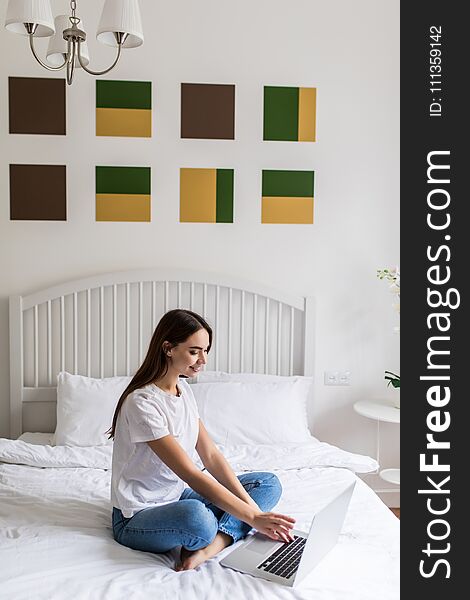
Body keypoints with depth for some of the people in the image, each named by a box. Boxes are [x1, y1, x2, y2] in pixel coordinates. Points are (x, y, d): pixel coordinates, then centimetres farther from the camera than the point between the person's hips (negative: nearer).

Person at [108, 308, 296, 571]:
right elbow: (191, 475, -26)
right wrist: (253, 517, -26)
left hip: (178, 495, 8)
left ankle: (210, 545, -21)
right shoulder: (142, 402, -24)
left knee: (269, 483, -1)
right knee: (196, 516, -42)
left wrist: (253, 507, -10)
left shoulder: (184, 389, 3)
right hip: (138, 517, -8)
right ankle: (226, 533, -7)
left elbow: (211, 456, 0)